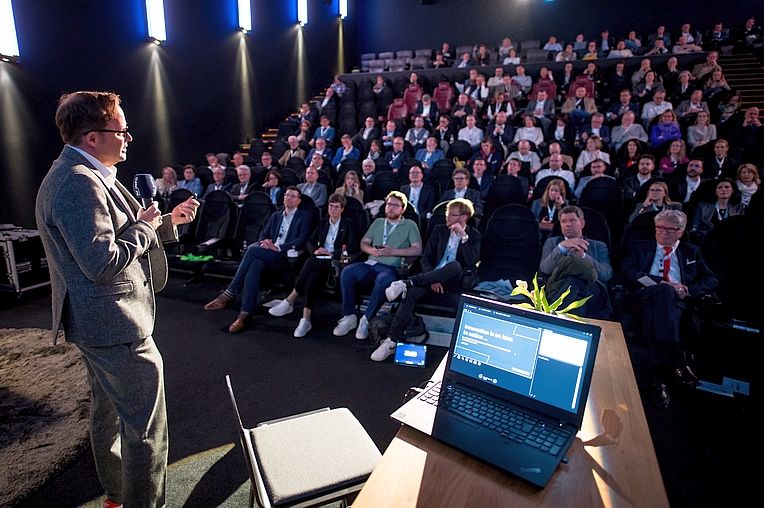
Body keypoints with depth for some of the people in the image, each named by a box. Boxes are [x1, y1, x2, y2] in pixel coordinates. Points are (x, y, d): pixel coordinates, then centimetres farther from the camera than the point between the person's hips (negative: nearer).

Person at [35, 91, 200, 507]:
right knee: (146, 428, 1)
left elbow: (112, 237, 15)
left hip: (96, 321, 12)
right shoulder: (78, 183, -23)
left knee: (108, 411, 26)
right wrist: (143, 226, -15)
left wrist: (169, 221, 10)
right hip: (114, 323, -12)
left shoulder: (81, 175, 11)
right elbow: (103, 262, -29)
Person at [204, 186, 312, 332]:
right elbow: (263, 234, 20)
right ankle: (245, 313, -38)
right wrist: (264, 243, -6)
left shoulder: (304, 216, 10)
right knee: (255, 265, -32)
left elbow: (302, 240, -4)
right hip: (268, 255, 5)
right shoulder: (275, 215, 28)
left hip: (287, 257, -4)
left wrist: (277, 247, -14)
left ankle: (229, 294, -19)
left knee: (252, 249, -28)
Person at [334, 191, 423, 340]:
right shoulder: (378, 222, 24)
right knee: (347, 273, -24)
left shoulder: (410, 225, 11)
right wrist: (371, 250, -4)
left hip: (392, 267, -4)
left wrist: (393, 251, -10)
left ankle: (366, 320, -21)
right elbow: (363, 242, 21)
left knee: (383, 281, -38)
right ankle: (349, 317, -15)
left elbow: (417, 249, -1)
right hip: (371, 264, 4)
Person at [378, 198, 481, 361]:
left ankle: (406, 283, -33)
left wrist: (464, 236, -16)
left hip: (454, 283, -2)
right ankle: (392, 340, -34)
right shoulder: (439, 230, 12)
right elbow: (425, 257, 6)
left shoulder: (474, 235, 6)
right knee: (412, 293, -30)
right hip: (432, 278, 2)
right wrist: (432, 278, -11)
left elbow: (472, 262, -10)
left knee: (456, 265, -36)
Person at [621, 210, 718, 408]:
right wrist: (662, 283, -8)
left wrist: (688, 290, -6)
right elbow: (627, 272, 3)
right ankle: (678, 361, -43)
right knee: (664, 292, -38)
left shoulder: (692, 252, 29)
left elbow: (711, 281, 16)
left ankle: (659, 376, -42)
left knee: (655, 307, -38)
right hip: (644, 297, -1)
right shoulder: (640, 247, 23)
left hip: (678, 303, 1)